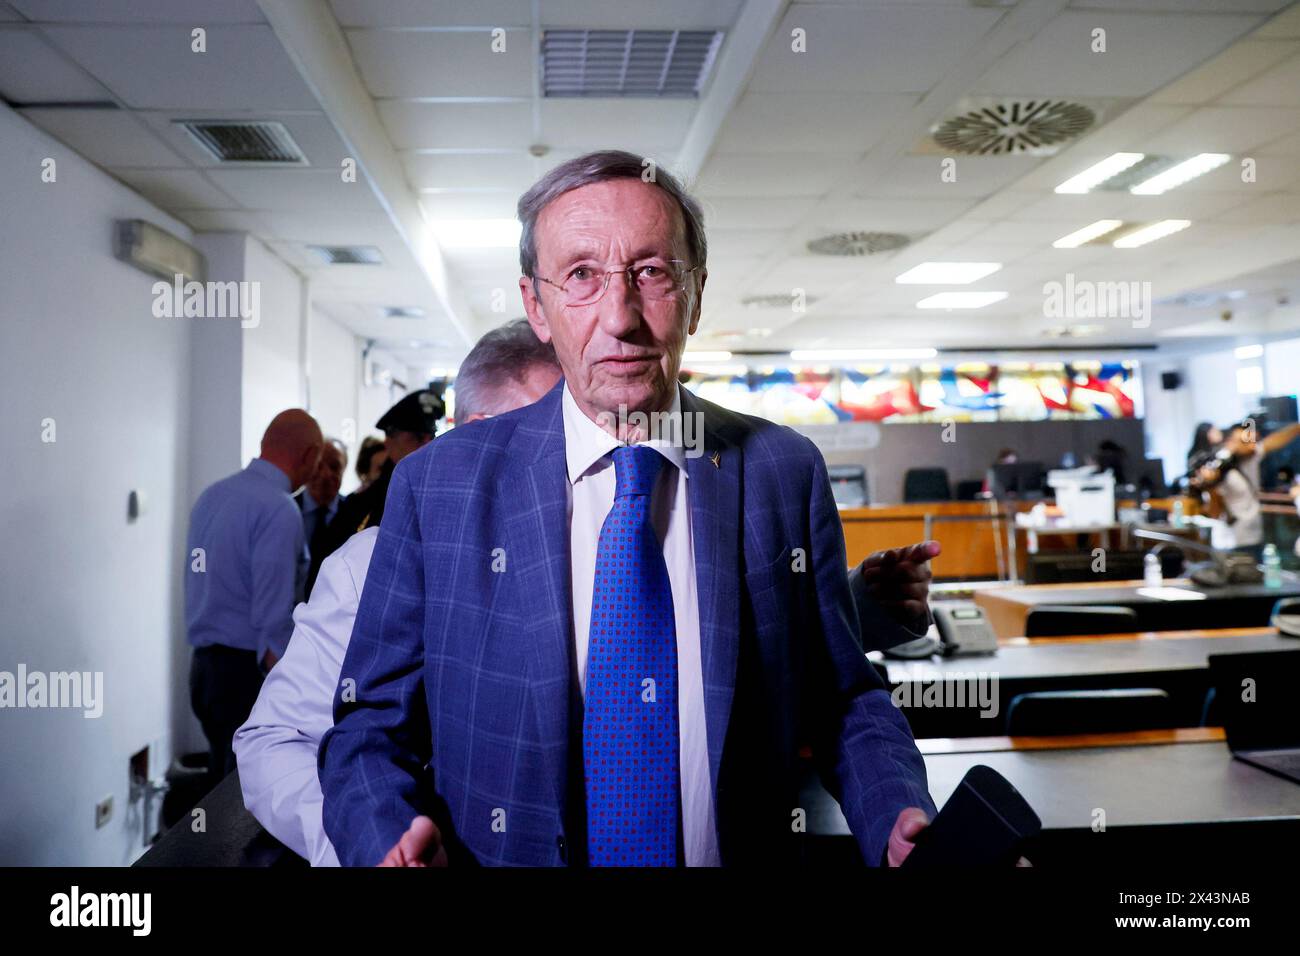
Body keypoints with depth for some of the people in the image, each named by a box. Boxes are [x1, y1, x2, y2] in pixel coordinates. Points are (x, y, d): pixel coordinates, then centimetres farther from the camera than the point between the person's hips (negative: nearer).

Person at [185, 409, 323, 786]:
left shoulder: (211, 495, 10)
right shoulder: (280, 510, -16)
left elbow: (200, 586, 15)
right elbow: (274, 618, -20)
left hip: (203, 664, 9)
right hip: (248, 670, -8)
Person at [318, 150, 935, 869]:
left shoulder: (785, 473, -6)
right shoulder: (435, 485, -9)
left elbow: (846, 702, -1)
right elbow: (368, 728, -5)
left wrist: (901, 823, -18)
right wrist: (393, 841, -24)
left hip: (745, 854, 1)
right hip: (508, 856, 0)